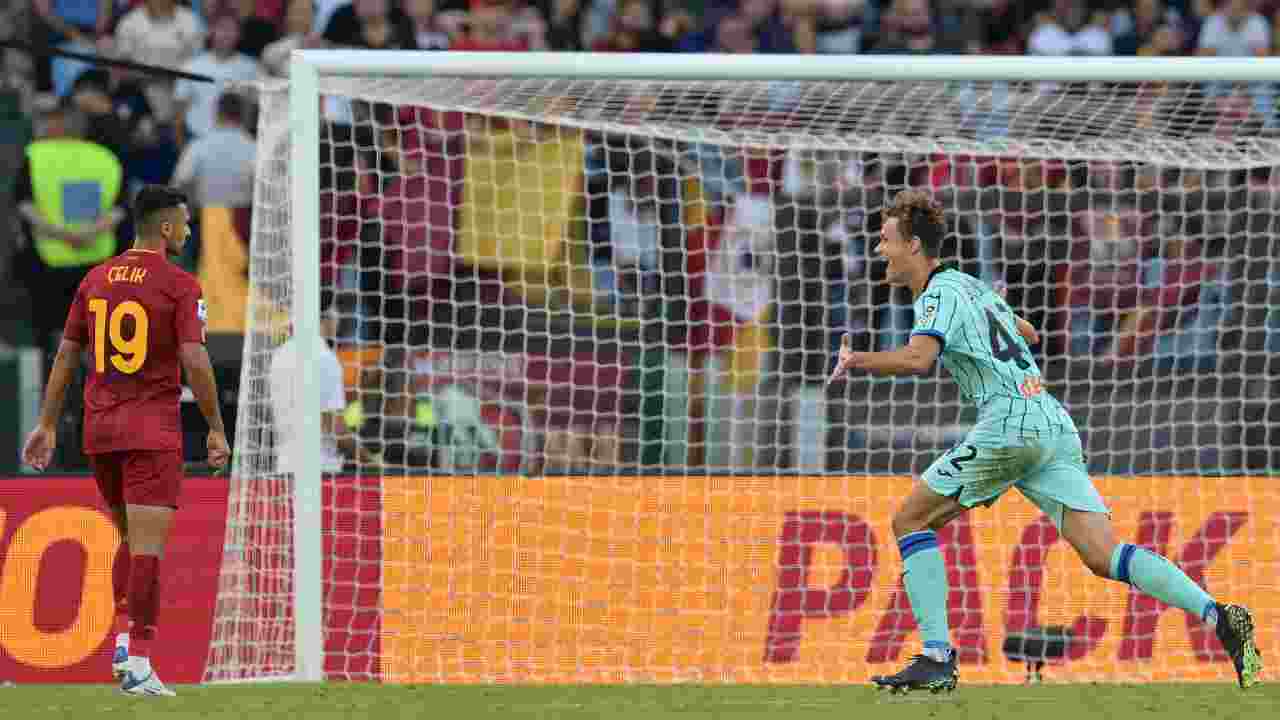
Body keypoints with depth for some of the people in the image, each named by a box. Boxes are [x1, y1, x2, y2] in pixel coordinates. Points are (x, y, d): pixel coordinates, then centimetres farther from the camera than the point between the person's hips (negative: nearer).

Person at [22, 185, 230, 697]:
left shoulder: (95, 281, 10)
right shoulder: (179, 285, -7)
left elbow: (66, 354, 11)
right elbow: (194, 362, -14)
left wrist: (47, 425, 14)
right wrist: (216, 428, -6)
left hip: (99, 430, 6)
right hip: (153, 432, -6)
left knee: (132, 542, 20)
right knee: (147, 546, -7)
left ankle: (123, 643, 10)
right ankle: (138, 665, -13)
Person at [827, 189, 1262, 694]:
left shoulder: (939, 294, -1)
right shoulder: (971, 285, 26)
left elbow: (917, 359, -20)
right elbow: (1028, 334, 43)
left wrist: (854, 361, -6)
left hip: (1009, 424, -8)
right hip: (1056, 425, 8)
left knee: (910, 520, 5)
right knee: (1103, 555, -4)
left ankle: (937, 657, -5)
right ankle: (1218, 617, -23)